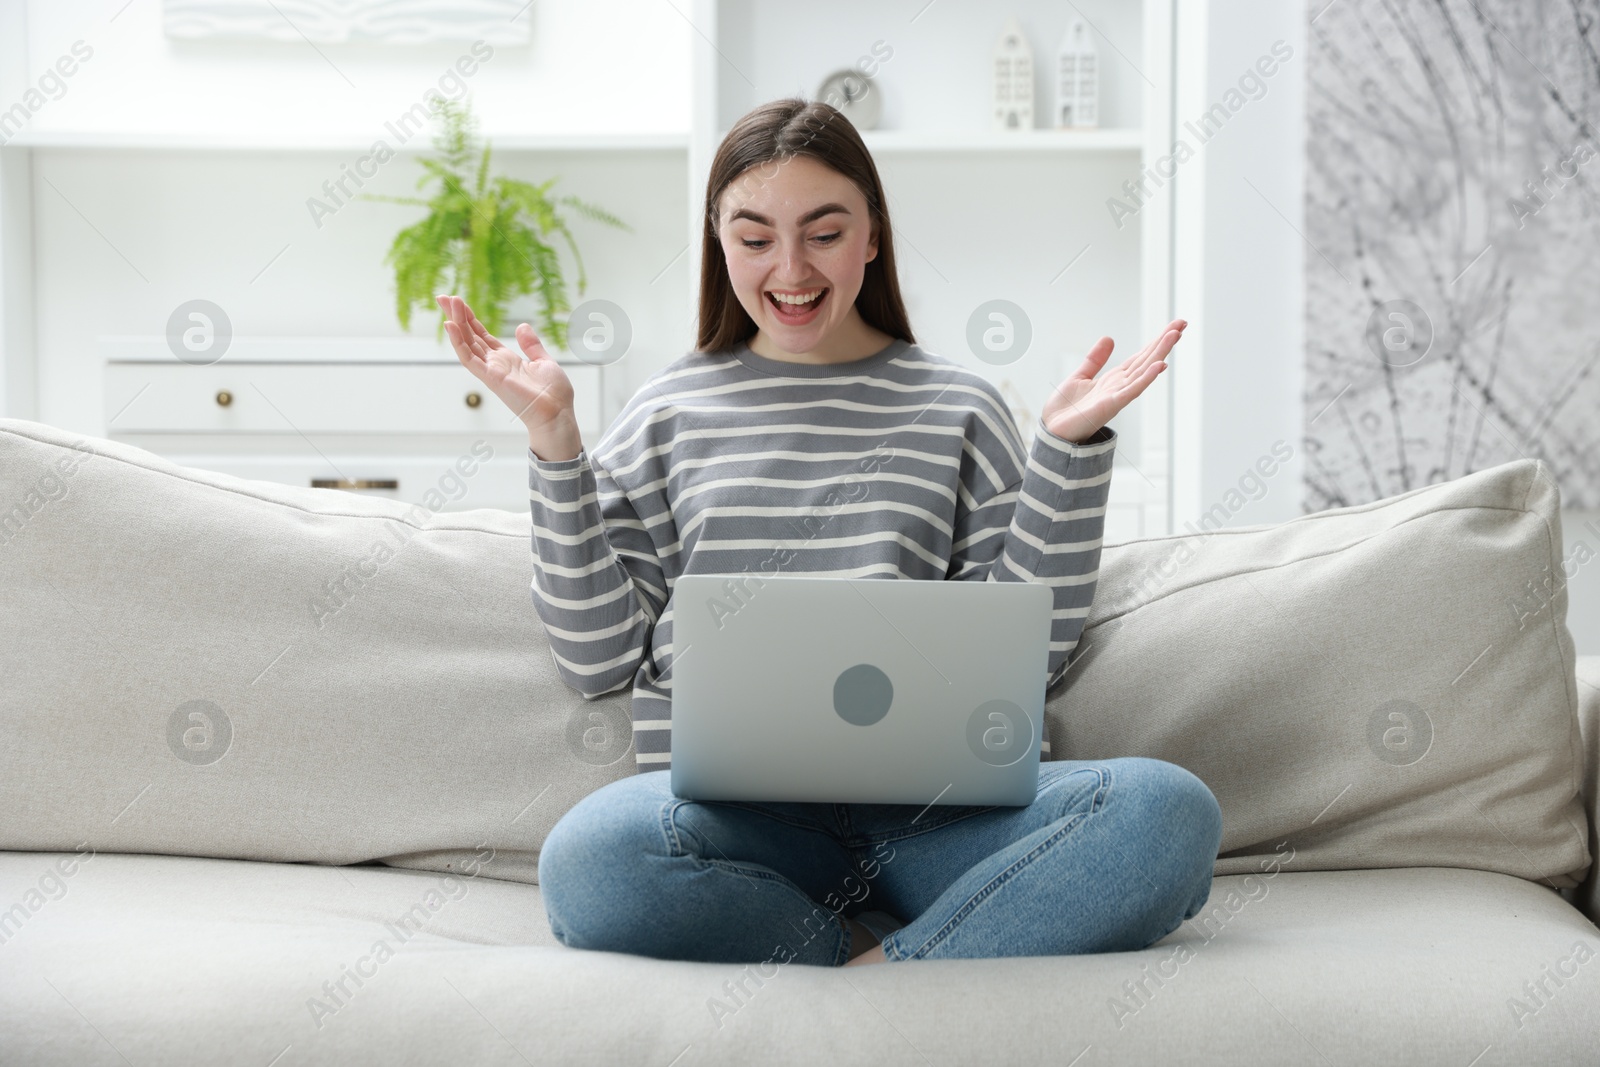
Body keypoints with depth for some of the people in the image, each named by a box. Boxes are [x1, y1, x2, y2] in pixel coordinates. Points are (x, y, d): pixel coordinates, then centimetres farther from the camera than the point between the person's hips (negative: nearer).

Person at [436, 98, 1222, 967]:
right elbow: (596, 656, 10)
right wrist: (553, 439, 5)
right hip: (735, 817, 0)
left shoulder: (958, 408, 16)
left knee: (1167, 810, -29)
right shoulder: (669, 413, 17)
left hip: (937, 806, 0)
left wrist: (1071, 448, 3)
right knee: (591, 856, -36)